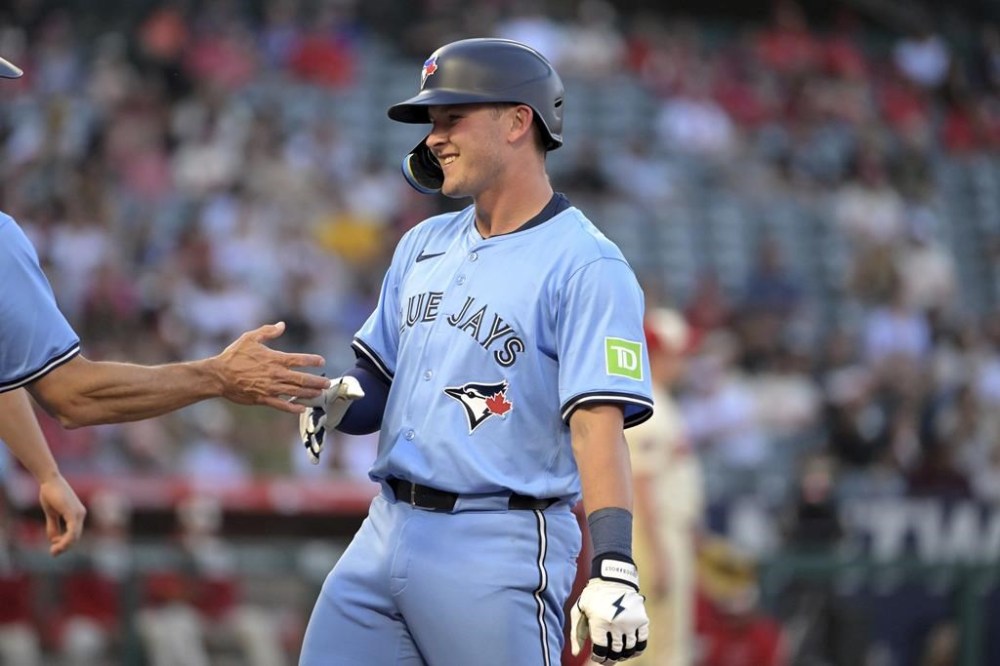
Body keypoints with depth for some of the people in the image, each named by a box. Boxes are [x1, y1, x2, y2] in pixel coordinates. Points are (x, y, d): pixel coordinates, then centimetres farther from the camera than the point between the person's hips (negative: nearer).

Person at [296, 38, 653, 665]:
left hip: (499, 550, -7)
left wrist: (613, 566, -29)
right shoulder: (424, 244, 15)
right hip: (385, 536, 7)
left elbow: (598, 422, -19)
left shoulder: (585, 266, -9)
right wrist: (340, 401, -3)